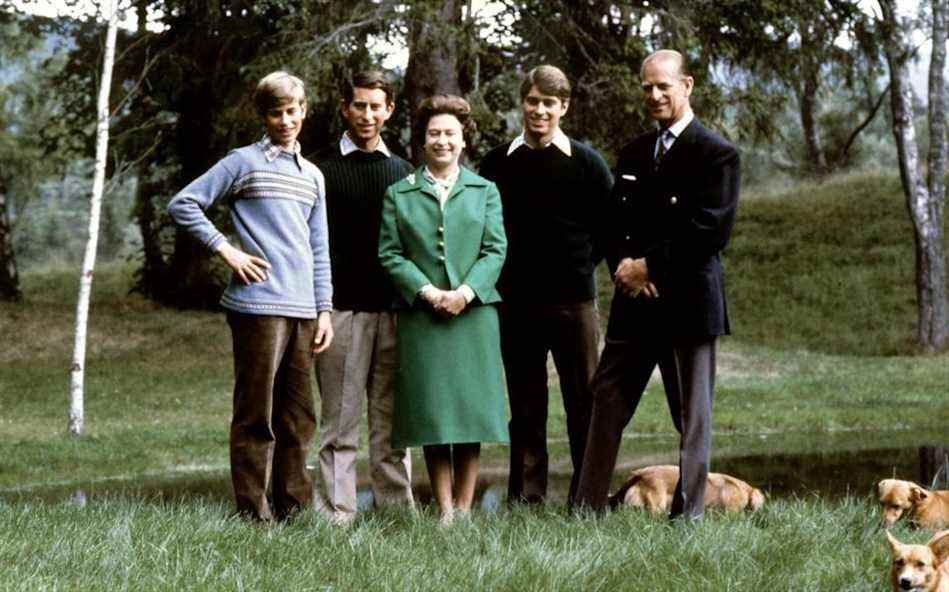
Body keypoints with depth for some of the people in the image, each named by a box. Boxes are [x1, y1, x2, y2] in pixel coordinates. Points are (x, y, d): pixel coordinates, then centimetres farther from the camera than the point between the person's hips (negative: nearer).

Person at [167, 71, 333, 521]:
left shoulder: (312, 176, 19)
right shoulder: (244, 162, 1)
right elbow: (183, 204, -2)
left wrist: (324, 309, 12)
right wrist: (226, 250, -7)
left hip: (303, 310, 6)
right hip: (258, 304, -6)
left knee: (298, 417, 9)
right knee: (256, 415, -5)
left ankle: (293, 511, 16)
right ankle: (253, 514, -2)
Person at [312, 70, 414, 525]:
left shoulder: (402, 171, 16)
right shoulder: (323, 168, 4)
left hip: (394, 310, 3)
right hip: (342, 310, -3)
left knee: (392, 420, 5)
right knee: (340, 422, -1)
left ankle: (396, 509, 9)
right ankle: (337, 516, 1)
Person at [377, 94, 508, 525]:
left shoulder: (484, 191, 12)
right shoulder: (398, 194, 9)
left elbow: (495, 250, 4)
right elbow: (390, 254, 3)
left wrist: (466, 292, -11)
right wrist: (427, 291, -11)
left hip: (474, 312, 1)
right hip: (421, 317, -1)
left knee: (471, 408, 0)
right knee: (431, 412, -2)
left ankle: (464, 509, 6)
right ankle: (444, 512, 2)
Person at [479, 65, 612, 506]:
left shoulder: (586, 162, 2)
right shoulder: (498, 163, 5)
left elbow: (609, 225, 8)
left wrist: (581, 266, 4)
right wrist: (499, 271, 7)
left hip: (573, 299, -1)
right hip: (515, 300, 1)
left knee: (583, 398, -1)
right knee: (525, 403, 6)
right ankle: (526, 495, 12)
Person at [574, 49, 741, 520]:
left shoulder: (715, 154, -6)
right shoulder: (633, 154, 16)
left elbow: (711, 232, -14)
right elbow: (615, 222, 16)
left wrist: (650, 265, -13)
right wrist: (623, 264, -6)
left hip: (687, 301, -6)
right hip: (634, 300, 6)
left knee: (691, 415, 2)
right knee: (607, 402, 5)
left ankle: (687, 514, 7)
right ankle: (587, 508, 8)